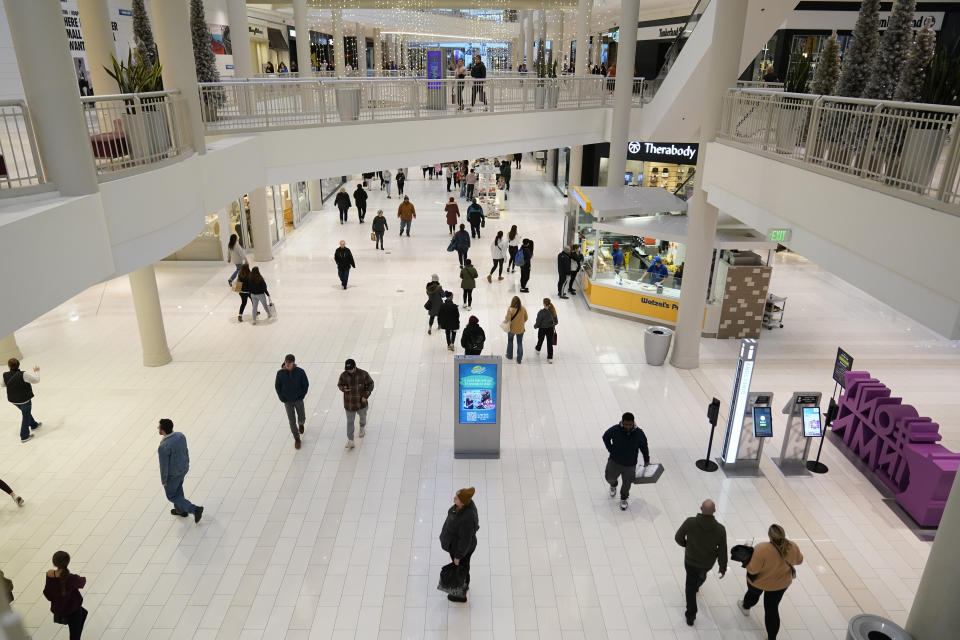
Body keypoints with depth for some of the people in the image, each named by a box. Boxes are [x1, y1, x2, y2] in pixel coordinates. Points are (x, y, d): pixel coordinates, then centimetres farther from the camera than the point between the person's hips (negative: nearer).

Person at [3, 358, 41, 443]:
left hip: (13, 400, 5)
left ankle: (34, 425, 51)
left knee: (26, 413, 30)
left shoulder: (5, 375, -14)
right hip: (24, 400, -5)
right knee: (26, 416, 14)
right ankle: (24, 436, 23)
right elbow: (36, 380, -18)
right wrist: (36, 371, -1)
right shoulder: (23, 375, -29)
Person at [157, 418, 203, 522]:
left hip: (172, 473, -6)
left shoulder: (163, 447, -37)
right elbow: (185, 451, 0)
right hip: (182, 468, 7)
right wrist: (187, 464, 16)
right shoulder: (180, 435, -16)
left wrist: (163, 480, -8)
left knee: (172, 495, 18)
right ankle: (181, 510, 50)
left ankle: (195, 509, 12)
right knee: (177, 488, 31)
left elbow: (164, 465, -25)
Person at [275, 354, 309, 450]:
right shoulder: (280, 373, -16)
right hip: (287, 401, 0)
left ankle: (300, 424, 50)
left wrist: (301, 396, -10)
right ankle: (297, 439, 24)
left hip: (298, 400, 0)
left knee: (302, 418, 12)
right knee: (292, 421, 7)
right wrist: (282, 398, -8)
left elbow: (306, 384, -6)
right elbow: (277, 386, -3)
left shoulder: (300, 372, -18)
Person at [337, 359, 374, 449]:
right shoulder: (343, 375, -14)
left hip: (361, 402, 1)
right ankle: (350, 441, 12)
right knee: (350, 422, 3)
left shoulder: (363, 374, -17)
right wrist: (343, 388, -21)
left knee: (362, 417, 24)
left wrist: (366, 396, -14)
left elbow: (370, 384, -5)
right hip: (349, 404, 0)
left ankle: (362, 428, 56)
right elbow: (339, 384, 3)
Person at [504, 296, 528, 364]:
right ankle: (519, 359, 19)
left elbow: (507, 319, -23)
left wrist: (505, 317, -1)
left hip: (512, 328, -2)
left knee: (510, 341, 24)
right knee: (520, 343, 15)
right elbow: (526, 318, 1)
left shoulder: (510, 309, -23)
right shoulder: (523, 309, -11)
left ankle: (509, 356, 40)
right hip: (521, 329, 2)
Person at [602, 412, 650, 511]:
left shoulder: (639, 433, -18)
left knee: (627, 483, 15)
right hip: (614, 462, 0)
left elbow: (644, 446, 0)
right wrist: (610, 449, -4)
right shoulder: (615, 430, -21)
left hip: (630, 465, 0)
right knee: (609, 477, 17)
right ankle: (613, 485, 55)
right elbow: (605, 437, 0)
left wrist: (647, 460, 8)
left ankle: (623, 499, 44)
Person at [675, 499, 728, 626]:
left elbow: (678, 538, -12)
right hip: (708, 563, 2)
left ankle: (691, 616, 22)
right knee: (702, 574, 36)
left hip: (691, 561, -2)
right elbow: (722, 551, -13)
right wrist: (723, 568, 3)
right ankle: (697, 586, 67)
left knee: (690, 587, 18)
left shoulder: (690, 522, -27)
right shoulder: (720, 529, -24)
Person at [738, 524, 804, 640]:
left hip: (759, 582, -2)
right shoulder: (792, 547, -27)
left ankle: (745, 607, 62)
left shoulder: (762, 549, -42)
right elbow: (799, 560, -4)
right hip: (781, 583, 2)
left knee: (753, 594, 31)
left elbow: (752, 570, -31)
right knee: (772, 609, 21)